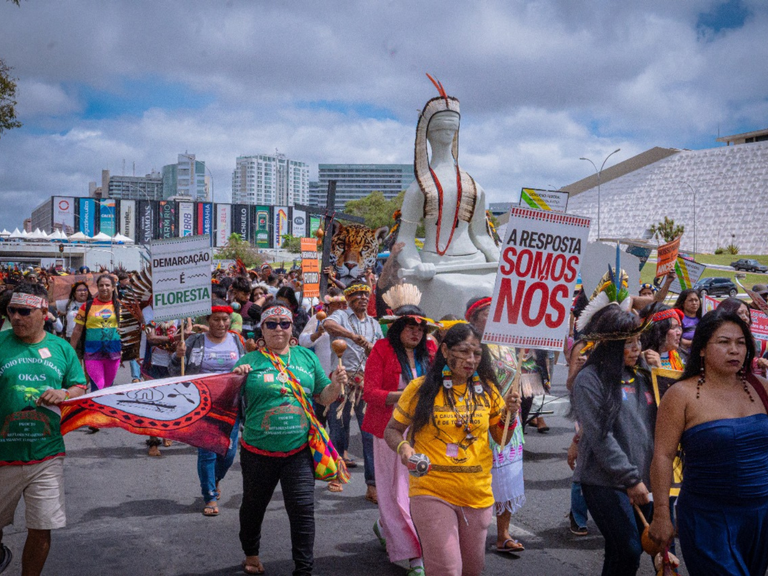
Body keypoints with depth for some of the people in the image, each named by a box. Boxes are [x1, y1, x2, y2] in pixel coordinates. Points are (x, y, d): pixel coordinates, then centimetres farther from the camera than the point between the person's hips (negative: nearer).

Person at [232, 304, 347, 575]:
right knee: (253, 506, 17)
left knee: (303, 509, -3)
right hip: (258, 451, 0)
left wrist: (335, 385, -9)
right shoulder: (250, 361, -1)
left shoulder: (307, 357, 7)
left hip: (298, 451, 1)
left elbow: (324, 397, 11)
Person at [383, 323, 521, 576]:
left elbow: (501, 438, 11)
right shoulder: (420, 388, -7)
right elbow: (392, 430, 2)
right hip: (432, 492, -4)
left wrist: (509, 414, -8)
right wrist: (403, 447, -18)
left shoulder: (486, 389, 3)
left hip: (478, 495, 4)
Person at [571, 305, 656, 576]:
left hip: (642, 480, 6)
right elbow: (600, 436, -13)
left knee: (619, 553, 10)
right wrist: (631, 479, -15)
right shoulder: (590, 379, -8)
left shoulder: (641, 377, 12)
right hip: (605, 482, -6)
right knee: (628, 552, -10)